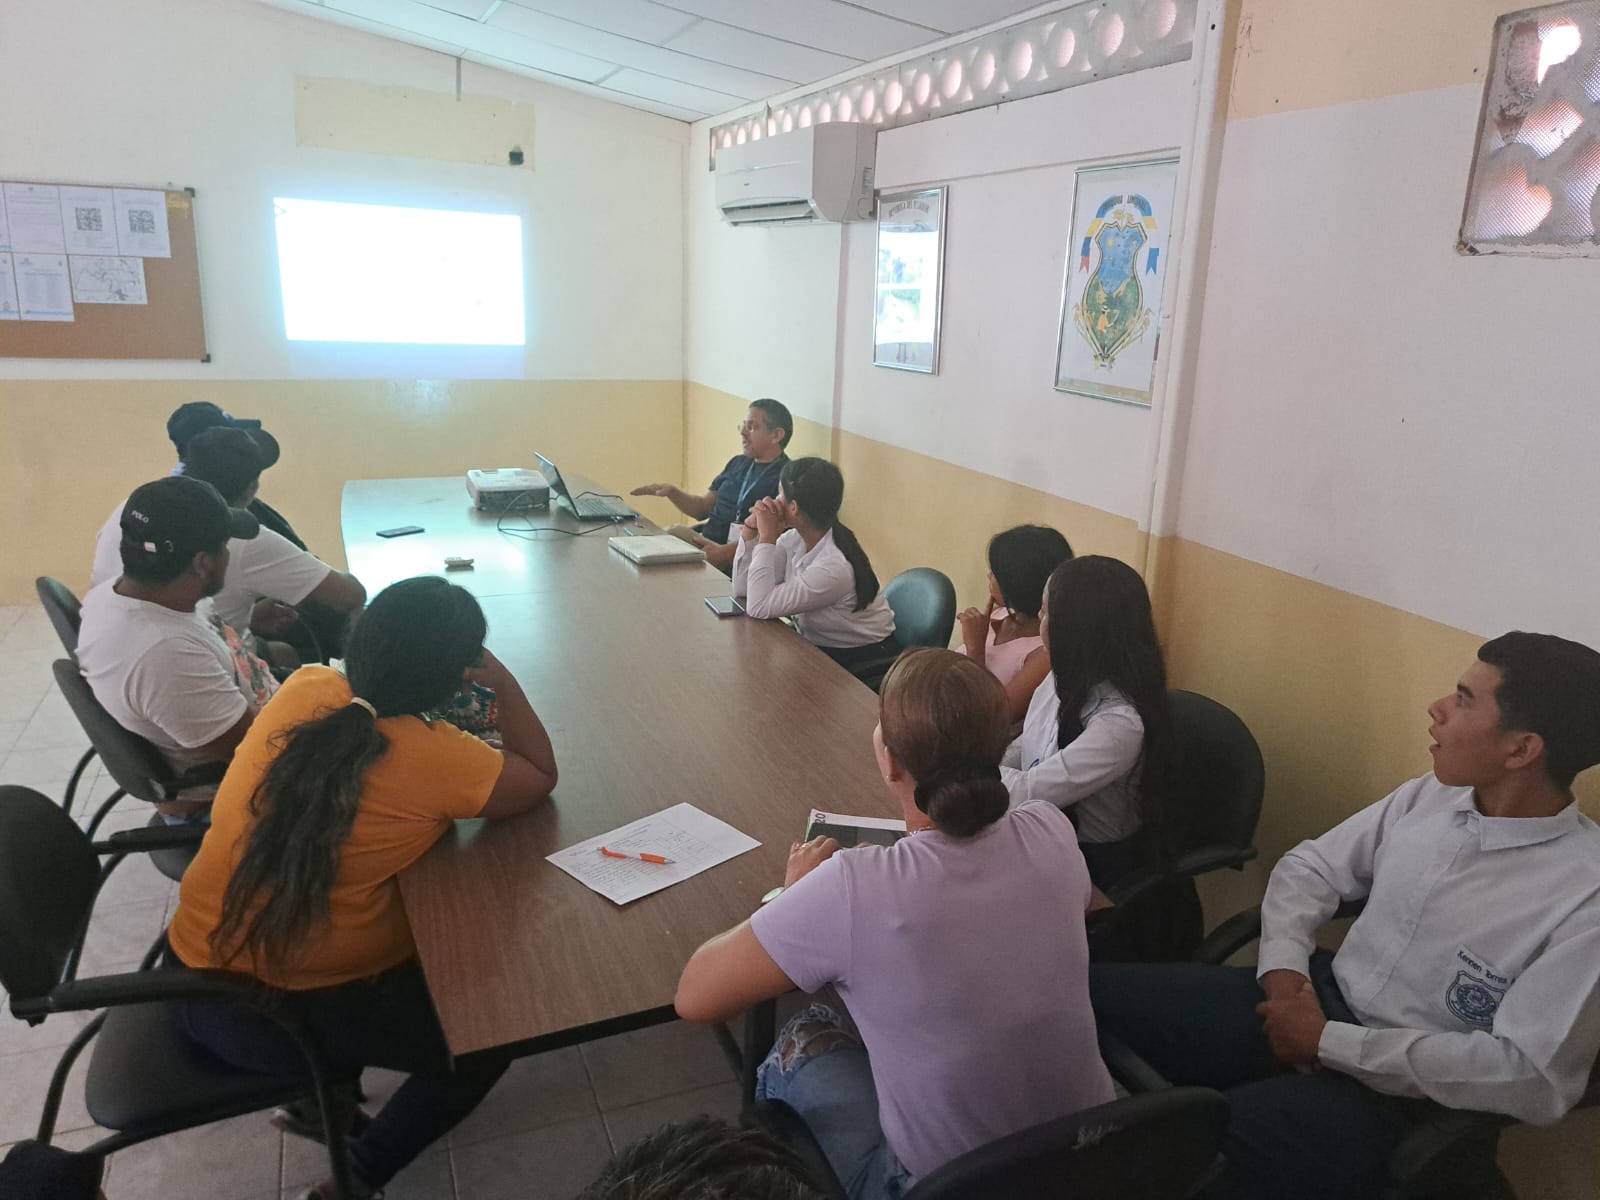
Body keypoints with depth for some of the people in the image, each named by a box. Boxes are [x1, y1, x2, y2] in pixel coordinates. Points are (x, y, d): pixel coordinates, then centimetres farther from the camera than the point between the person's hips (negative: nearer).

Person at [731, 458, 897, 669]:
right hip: (817, 646, 7)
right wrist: (750, 527, -12)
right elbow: (742, 588, -3)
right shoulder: (795, 539, -5)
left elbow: (758, 607, -28)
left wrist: (767, 537, -23)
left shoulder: (833, 567, -29)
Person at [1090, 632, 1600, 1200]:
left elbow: (1532, 1078, -20)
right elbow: (1309, 866, 12)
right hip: (1315, 999, 6)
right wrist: (1283, 969, -7)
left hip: (1400, 1092, -6)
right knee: (1090, 994, -9)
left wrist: (1328, 1041, -18)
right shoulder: (1427, 796, 3)